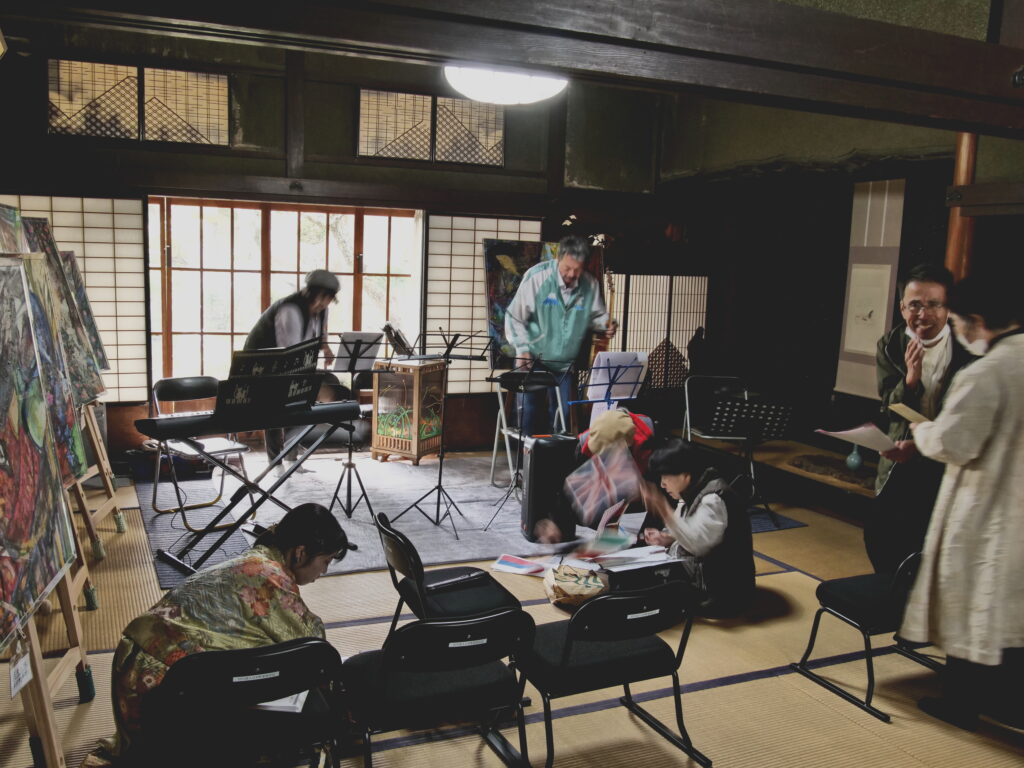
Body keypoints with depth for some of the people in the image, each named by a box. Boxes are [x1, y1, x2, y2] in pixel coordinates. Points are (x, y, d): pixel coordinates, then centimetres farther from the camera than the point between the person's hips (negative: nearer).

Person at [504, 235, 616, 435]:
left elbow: (597, 315, 11)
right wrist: (522, 348, -16)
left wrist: (605, 325, -12)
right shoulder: (537, 276, -16)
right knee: (529, 411, -2)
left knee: (562, 414, 9)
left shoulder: (591, 285, -6)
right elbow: (514, 316, -9)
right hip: (534, 359, -3)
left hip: (566, 363, 3)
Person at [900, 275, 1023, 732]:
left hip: (985, 512, -7)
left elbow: (951, 444, -23)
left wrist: (920, 429, -3)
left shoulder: (984, 374, -24)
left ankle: (960, 702, 24)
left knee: (970, 607, 9)